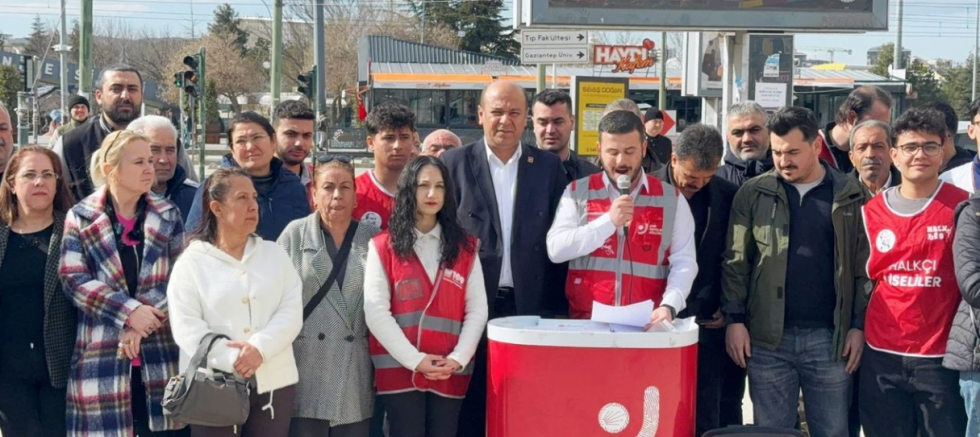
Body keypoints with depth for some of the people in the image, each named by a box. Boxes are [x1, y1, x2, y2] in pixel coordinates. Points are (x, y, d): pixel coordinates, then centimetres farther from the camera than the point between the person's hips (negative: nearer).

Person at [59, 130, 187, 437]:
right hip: (101, 356, -1)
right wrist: (129, 312, -17)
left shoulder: (168, 216, 8)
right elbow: (75, 280, -6)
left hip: (159, 354, 2)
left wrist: (145, 320, -14)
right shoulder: (81, 218, 3)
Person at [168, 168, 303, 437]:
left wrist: (261, 347, -17)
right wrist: (232, 359, -19)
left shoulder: (275, 254, 11)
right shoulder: (191, 262, 2)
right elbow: (186, 328, -7)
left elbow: (291, 312, 1)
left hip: (274, 384, 3)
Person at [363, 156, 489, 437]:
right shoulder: (382, 247, 1)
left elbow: (477, 310, 5)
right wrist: (415, 359, -12)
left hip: (450, 373, 2)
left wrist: (458, 358, -8)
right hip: (399, 370, -2)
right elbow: (376, 312, -6)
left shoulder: (465, 247, 10)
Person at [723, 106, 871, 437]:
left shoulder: (851, 195, 2)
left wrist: (859, 325, -2)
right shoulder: (754, 194, 3)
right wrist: (734, 320, -3)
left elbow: (864, 267, 3)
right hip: (768, 337, 0)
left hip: (830, 336, 0)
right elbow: (735, 261, 3)